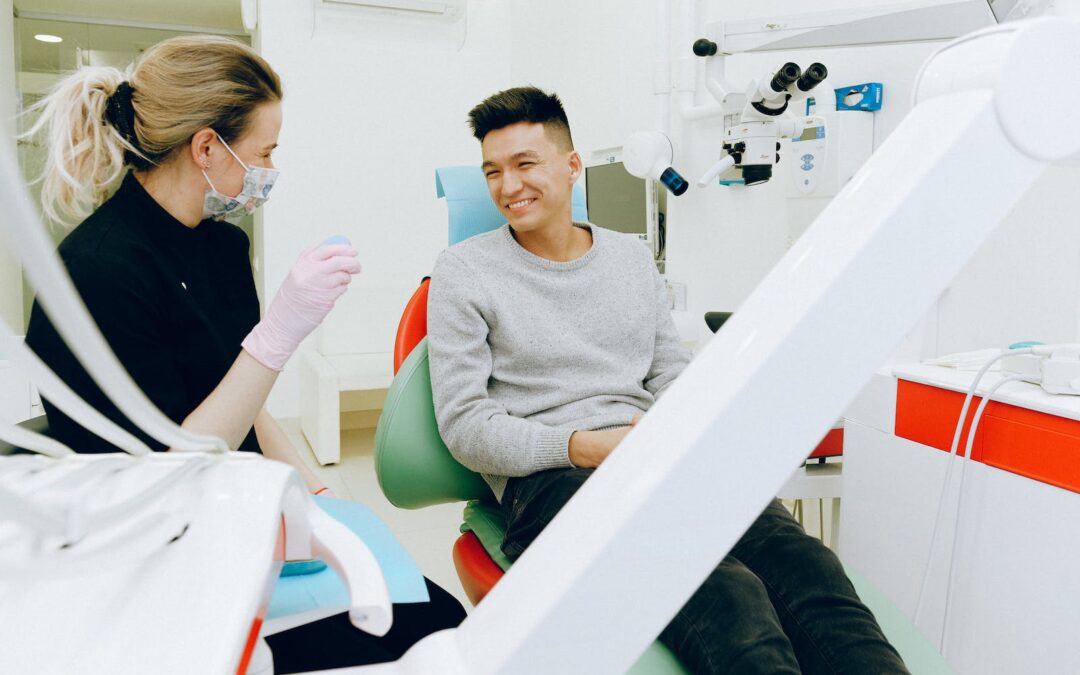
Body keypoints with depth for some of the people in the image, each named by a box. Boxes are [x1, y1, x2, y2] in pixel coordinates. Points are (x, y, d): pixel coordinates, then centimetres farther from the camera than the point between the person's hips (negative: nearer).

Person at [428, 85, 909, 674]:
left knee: (801, 563, -27)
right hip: (549, 476, -4)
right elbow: (463, 425, 0)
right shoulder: (464, 271, 7)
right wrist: (584, 446, -15)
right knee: (721, 592, -35)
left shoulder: (631, 256, 21)